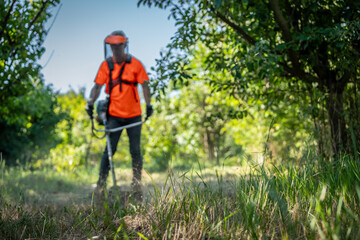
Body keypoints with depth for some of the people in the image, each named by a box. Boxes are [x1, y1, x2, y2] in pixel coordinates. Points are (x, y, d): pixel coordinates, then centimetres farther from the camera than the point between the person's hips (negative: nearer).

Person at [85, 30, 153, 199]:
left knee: (135, 151, 4)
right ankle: (101, 184, 5)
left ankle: (137, 184, 17)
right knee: (109, 149, -4)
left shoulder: (135, 64, -1)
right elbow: (97, 85, 3)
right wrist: (90, 103, -10)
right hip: (114, 114, 1)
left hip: (133, 115, 0)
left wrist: (148, 104, -8)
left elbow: (144, 84, 1)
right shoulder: (106, 65, 2)